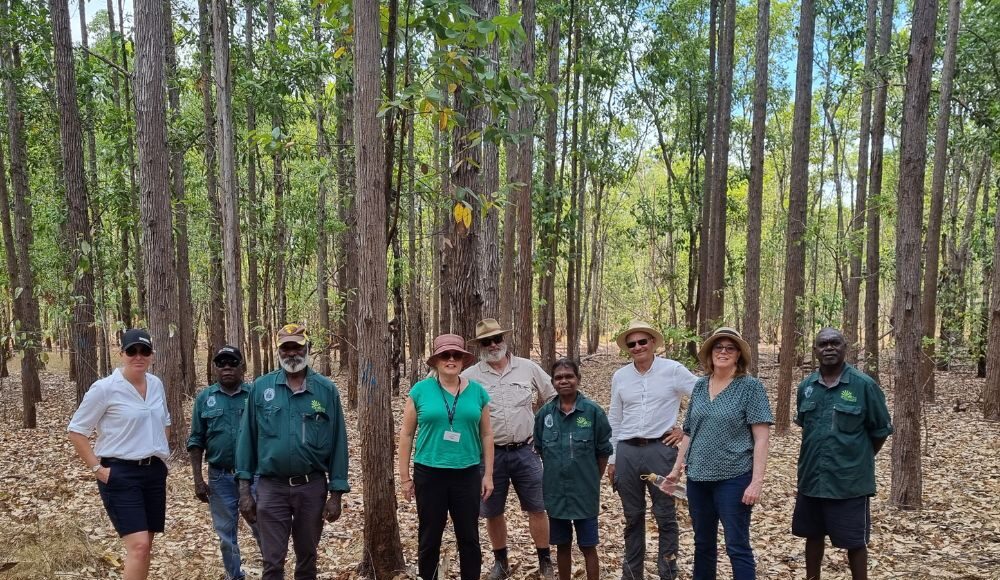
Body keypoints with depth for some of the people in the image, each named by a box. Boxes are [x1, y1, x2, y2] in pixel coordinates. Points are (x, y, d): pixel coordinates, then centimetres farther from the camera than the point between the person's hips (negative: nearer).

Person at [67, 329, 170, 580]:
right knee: (138, 545, -15)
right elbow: (76, 431, -6)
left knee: (145, 545, 12)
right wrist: (96, 468, -10)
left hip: (154, 472, 6)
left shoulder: (156, 385, 6)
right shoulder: (104, 388, -11)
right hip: (120, 474, -6)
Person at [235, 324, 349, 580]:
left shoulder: (327, 389, -2)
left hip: (312, 487, 1)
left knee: (307, 556, 16)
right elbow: (247, 437, 2)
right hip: (271, 487, 0)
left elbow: (338, 442, -1)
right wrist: (244, 488, -2)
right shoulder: (260, 387, 0)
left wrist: (336, 493, -3)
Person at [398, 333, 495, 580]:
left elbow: (486, 435, 7)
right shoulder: (421, 390, -4)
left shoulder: (477, 391, 1)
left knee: (469, 537, 9)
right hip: (429, 473, -1)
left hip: (468, 474, 1)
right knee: (429, 538, 10)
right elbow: (406, 434, 1)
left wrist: (488, 475, 5)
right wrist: (404, 476, 0)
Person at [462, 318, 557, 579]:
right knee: (492, 512, 10)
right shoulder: (468, 377, -3)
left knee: (537, 508, 5)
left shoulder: (528, 368, 0)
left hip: (525, 451, 0)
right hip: (489, 454, 0)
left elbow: (553, 399, 11)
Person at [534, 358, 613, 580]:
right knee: (562, 545, 16)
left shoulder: (593, 411, -9)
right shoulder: (545, 413, -1)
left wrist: (592, 480, 1)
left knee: (588, 546, 7)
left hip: (585, 492, -3)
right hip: (555, 491, 3)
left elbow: (603, 451, -2)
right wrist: (555, 474, 8)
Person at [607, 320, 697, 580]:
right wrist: (612, 458, 12)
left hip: (660, 449, -3)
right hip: (627, 451, 4)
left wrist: (687, 429, -3)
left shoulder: (673, 370, -4)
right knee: (632, 517, 13)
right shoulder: (619, 376, 8)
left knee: (665, 516, 3)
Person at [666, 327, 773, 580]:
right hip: (698, 477, 5)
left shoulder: (751, 386, -7)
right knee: (703, 542, 16)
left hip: (733, 478, -5)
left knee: (737, 546, 1)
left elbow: (761, 438, -11)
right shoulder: (699, 386, 8)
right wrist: (677, 469, 10)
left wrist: (756, 481, -18)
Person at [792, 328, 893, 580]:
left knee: (854, 541, 6)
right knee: (813, 534, 17)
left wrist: (858, 460, 2)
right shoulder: (806, 387, 3)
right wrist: (816, 457, 14)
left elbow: (880, 431, -3)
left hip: (850, 480, -5)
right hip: (812, 478, 5)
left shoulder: (864, 385, -10)